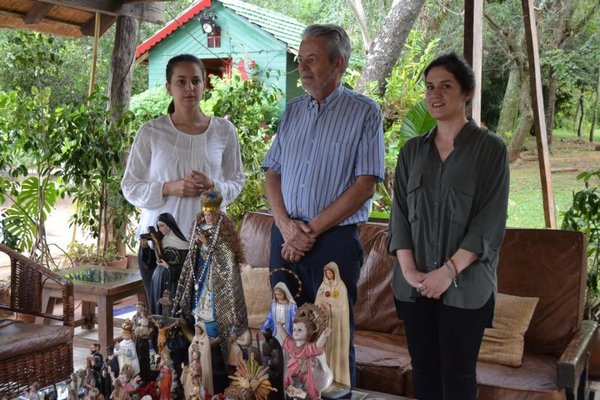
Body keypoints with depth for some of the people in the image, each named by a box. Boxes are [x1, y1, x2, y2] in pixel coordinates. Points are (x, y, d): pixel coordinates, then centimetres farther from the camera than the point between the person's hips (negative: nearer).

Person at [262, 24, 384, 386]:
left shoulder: (364, 112, -5)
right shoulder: (293, 111, 11)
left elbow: (365, 185, -11)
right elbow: (272, 173, 10)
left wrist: (311, 229, -12)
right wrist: (285, 225, -7)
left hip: (334, 239, -5)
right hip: (286, 237, 5)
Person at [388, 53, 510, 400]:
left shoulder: (490, 148, -3)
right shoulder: (413, 150, 10)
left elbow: (490, 221, -9)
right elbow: (401, 213, 6)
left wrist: (448, 271, -16)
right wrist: (409, 270, -8)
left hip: (464, 285, -4)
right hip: (415, 284, 4)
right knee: (424, 369, 9)